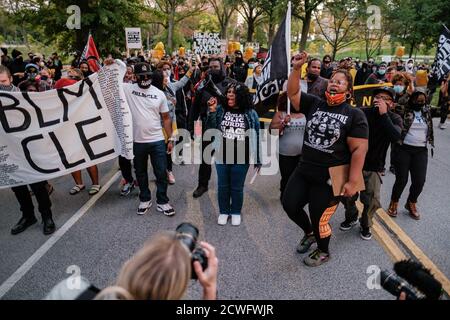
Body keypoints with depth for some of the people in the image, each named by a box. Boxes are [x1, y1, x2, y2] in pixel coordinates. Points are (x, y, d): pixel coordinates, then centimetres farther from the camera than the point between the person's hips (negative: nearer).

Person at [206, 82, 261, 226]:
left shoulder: (250, 113, -4)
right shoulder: (220, 109, -2)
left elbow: (256, 136, -1)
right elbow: (211, 129, -3)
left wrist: (257, 159, -1)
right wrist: (212, 111, -16)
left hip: (241, 158, -1)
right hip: (222, 156, 2)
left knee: (237, 187, 11)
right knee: (223, 185, 13)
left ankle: (236, 212, 31)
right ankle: (223, 212, 31)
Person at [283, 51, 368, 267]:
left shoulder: (354, 115, -9)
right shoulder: (314, 104, 3)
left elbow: (359, 149, -13)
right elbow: (292, 93, -2)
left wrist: (352, 182, -18)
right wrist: (296, 68, -17)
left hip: (330, 178, -5)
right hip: (304, 171, 5)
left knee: (319, 219, 7)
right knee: (290, 204, 10)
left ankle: (323, 252, 39)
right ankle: (309, 233, 41)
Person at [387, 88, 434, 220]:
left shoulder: (427, 111, 10)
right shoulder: (404, 110, -5)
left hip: (421, 151, 4)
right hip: (404, 149, -4)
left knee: (419, 181, 2)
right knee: (401, 180, -1)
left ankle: (411, 203, 28)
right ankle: (394, 203, 23)